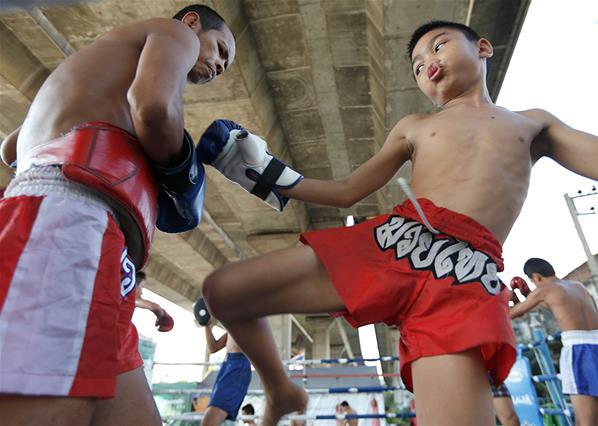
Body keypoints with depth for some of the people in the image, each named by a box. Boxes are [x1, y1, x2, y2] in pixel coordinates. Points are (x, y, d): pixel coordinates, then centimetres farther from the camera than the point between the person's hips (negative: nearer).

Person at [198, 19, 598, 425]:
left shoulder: (534, 122, 25)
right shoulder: (413, 127, 25)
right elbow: (347, 192, 21)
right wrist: (268, 175, 18)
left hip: (468, 269, -1)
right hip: (387, 240, 2)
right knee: (222, 289, -5)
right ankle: (281, 392, 18)